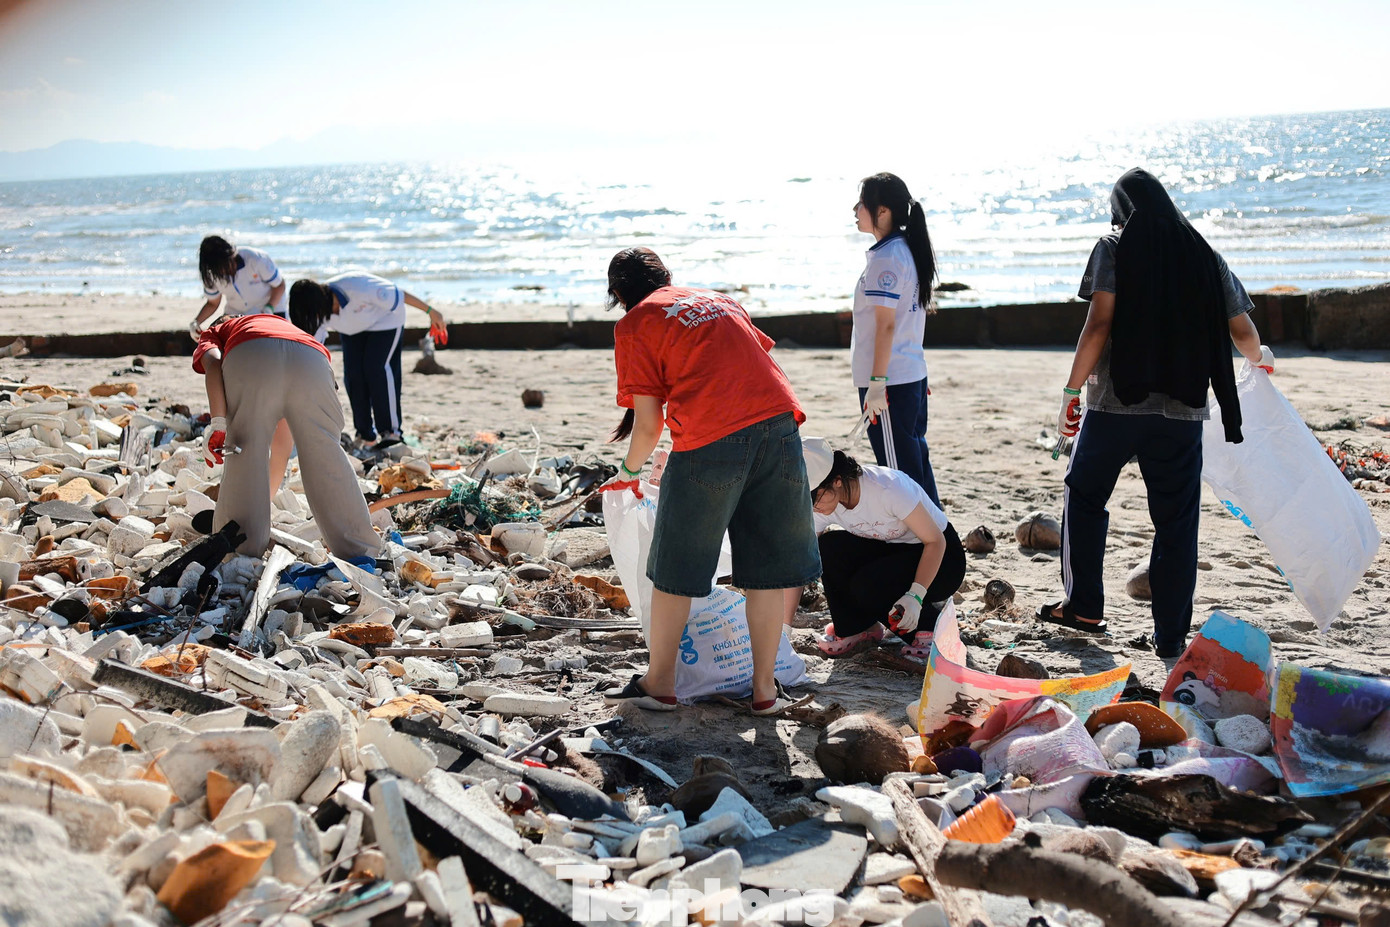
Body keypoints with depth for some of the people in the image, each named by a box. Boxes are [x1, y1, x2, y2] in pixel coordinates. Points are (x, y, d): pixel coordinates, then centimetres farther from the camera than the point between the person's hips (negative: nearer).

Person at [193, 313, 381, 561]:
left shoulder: (212, 335, 39)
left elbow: (213, 363, 7)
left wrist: (218, 424, 0)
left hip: (249, 357, -3)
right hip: (312, 357, 3)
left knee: (244, 456, 9)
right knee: (327, 455, 13)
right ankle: (360, 553, 15)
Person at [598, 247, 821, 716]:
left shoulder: (634, 324, 9)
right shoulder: (719, 300, 26)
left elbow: (648, 424, 4)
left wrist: (629, 472, 21)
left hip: (711, 439, -5)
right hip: (779, 421, 5)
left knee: (676, 570, 11)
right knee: (765, 570, 12)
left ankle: (659, 684, 22)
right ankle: (765, 689, 17)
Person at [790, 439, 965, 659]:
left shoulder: (887, 488, -32)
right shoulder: (819, 507, -15)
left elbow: (936, 541, -23)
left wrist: (915, 596, -35)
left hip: (941, 557, -5)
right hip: (891, 551, 6)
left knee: (868, 585, -31)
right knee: (829, 546, -22)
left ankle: (929, 619, -3)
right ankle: (855, 628, -2)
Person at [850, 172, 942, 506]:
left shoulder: (885, 257, -15)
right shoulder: (908, 250, 13)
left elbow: (886, 324, -19)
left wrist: (876, 382, -19)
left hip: (889, 379, -9)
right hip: (914, 374, 9)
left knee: (900, 471, -3)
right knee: (916, 459, 15)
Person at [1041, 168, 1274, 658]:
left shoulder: (1115, 248, 0)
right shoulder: (1204, 255, 10)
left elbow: (1098, 325, -10)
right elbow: (1242, 332, 16)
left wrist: (1072, 389, -5)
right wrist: (1260, 358, 37)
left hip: (1115, 401, -2)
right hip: (1183, 408, 3)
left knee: (1084, 493, 17)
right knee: (1176, 519, 7)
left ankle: (1083, 605, 18)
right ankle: (1171, 635, 9)